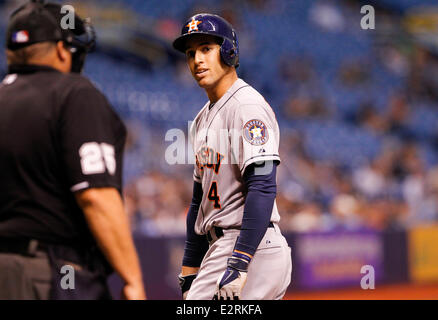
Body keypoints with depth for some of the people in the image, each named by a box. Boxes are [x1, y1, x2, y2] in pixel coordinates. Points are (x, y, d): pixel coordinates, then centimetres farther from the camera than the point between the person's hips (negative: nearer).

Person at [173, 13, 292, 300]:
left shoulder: (248, 106, -12)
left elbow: (263, 188, -22)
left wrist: (239, 264, -28)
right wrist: (189, 271, 21)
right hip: (220, 248, 10)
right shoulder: (204, 119, 19)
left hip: (252, 246, -10)